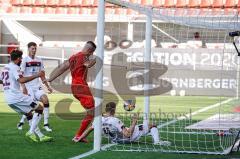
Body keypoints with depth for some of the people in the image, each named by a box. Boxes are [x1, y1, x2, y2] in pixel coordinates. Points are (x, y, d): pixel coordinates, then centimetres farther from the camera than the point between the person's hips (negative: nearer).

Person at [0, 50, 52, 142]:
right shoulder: (15, 67, -10)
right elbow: (21, 80, -26)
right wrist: (36, 75, -24)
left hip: (8, 99, 9)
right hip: (16, 96, -9)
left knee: (29, 114, 18)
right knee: (39, 109, -3)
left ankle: (41, 136, 14)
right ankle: (31, 132, -11)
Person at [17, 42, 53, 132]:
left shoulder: (39, 61, 11)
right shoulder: (25, 60, -5)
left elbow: (42, 76, 17)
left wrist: (48, 86, 13)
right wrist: (23, 87, -20)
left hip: (37, 86, 5)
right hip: (28, 87, -5)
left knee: (45, 99, -15)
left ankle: (46, 124, -11)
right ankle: (21, 122, 12)